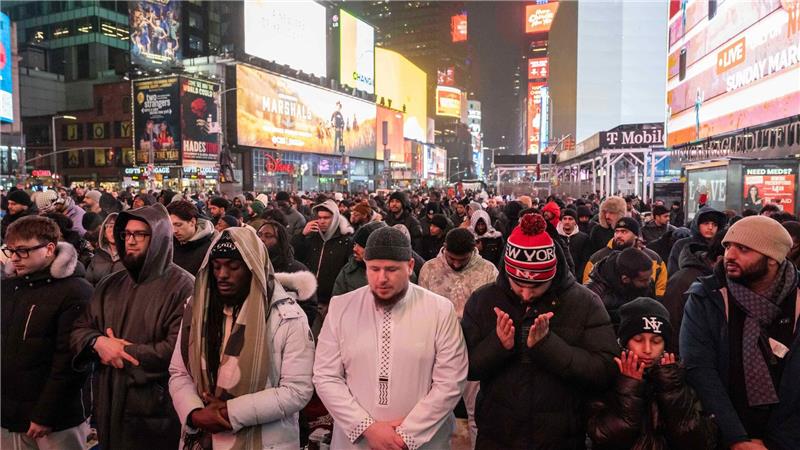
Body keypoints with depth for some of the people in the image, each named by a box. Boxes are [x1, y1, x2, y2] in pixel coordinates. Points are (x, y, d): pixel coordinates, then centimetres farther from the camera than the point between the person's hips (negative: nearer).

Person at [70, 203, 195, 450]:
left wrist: (123, 351, -15)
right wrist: (98, 342, -12)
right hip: (110, 404, 6)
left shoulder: (182, 286, -14)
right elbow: (79, 330, 11)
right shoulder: (111, 284, 10)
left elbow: (180, 349, -23)